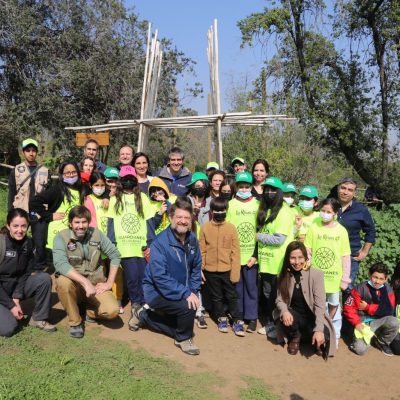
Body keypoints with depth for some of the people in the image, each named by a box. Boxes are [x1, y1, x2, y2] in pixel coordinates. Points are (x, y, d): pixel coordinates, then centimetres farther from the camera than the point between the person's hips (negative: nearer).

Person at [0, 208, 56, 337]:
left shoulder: (28, 243, -6)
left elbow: (27, 272, -2)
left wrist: (16, 298, -14)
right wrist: (11, 305, -20)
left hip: (16, 285, 5)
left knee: (44, 278, -18)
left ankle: (39, 318, -4)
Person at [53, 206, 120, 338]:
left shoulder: (96, 234, -2)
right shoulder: (61, 237, -11)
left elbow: (115, 255, 4)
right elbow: (60, 264, -27)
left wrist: (109, 283, -3)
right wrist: (85, 281, -35)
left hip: (95, 284, 1)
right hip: (73, 284, -1)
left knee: (112, 311, -22)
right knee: (63, 281, -36)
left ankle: (90, 311, 14)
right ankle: (75, 322, -12)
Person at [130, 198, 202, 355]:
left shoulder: (192, 240, -5)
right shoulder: (160, 243, -26)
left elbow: (196, 268, 4)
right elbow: (159, 277, -31)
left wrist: (193, 291, -8)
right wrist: (186, 293, -33)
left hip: (181, 292, 8)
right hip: (157, 292, -7)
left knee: (178, 327, 18)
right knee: (188, 307, -30)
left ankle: (145, 315, 37)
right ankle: (184, 339, -1)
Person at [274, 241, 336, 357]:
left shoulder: (316, 274, -15)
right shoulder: (284, 276, -4)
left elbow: (320, 305, -21)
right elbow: (280, 299, -3)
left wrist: (319, 329, -33)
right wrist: (284, 311, -28)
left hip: (312, 317, -2)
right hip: (294, 316, 2)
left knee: (323, 335, -32)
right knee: (285, 318, -33)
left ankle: (316, 341, 9)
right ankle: (295, 337, 4)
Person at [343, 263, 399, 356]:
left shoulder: (388, 290, -6)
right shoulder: (360, 289, -14)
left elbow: (389, 310, -13)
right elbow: (348, 308, -13)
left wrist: (367, 307, -15)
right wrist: (356, 323, -24)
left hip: (378, 321, 3)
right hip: (362, 321, -3)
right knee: (361, 349, -22)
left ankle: (382, 343, 3)